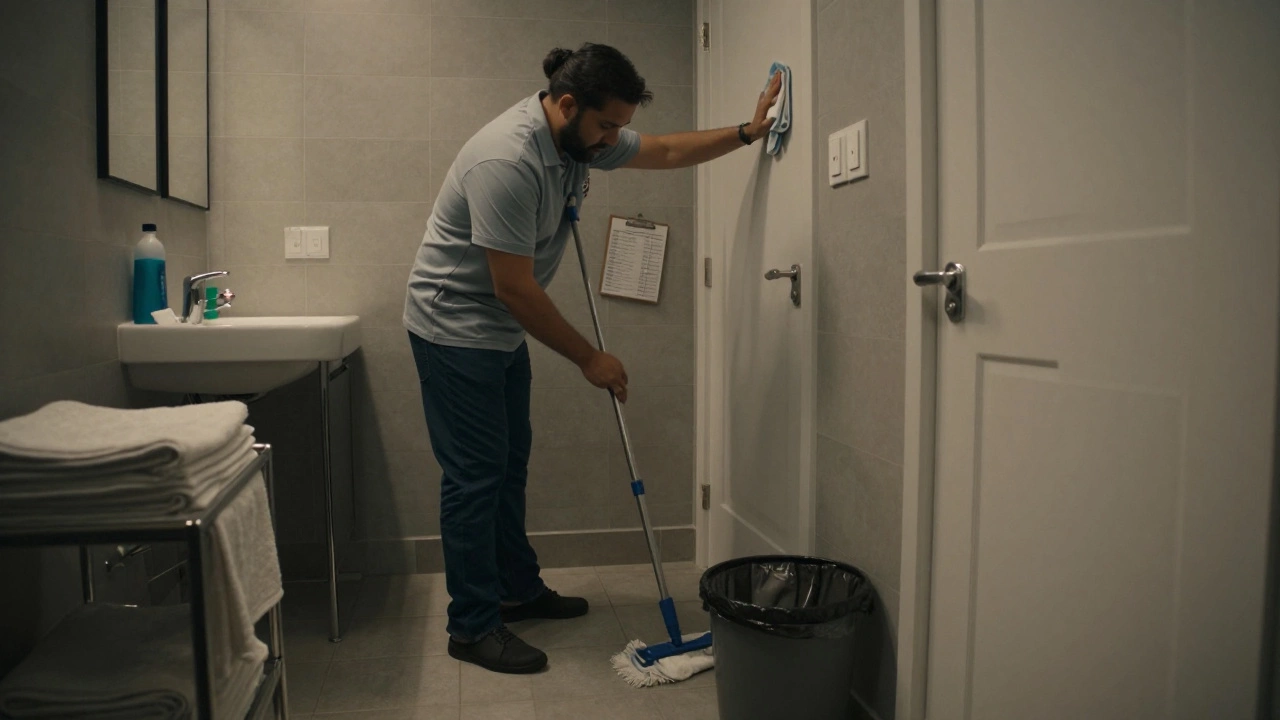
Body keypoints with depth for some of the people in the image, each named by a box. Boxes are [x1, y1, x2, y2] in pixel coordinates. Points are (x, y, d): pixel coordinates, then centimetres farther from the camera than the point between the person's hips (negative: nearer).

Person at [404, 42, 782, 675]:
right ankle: (473, 627, 10)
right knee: (475, 475, -4)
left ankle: (519, 590, 32)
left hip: (500, 331, 9)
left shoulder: (585, 138, -2)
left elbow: (666, 151, 14)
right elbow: (515, 290, -28)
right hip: (454, 330, -9)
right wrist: (590, 360, -19)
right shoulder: (507, 161, -30)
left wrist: (749, 131, 7)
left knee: (510, 462, 17)